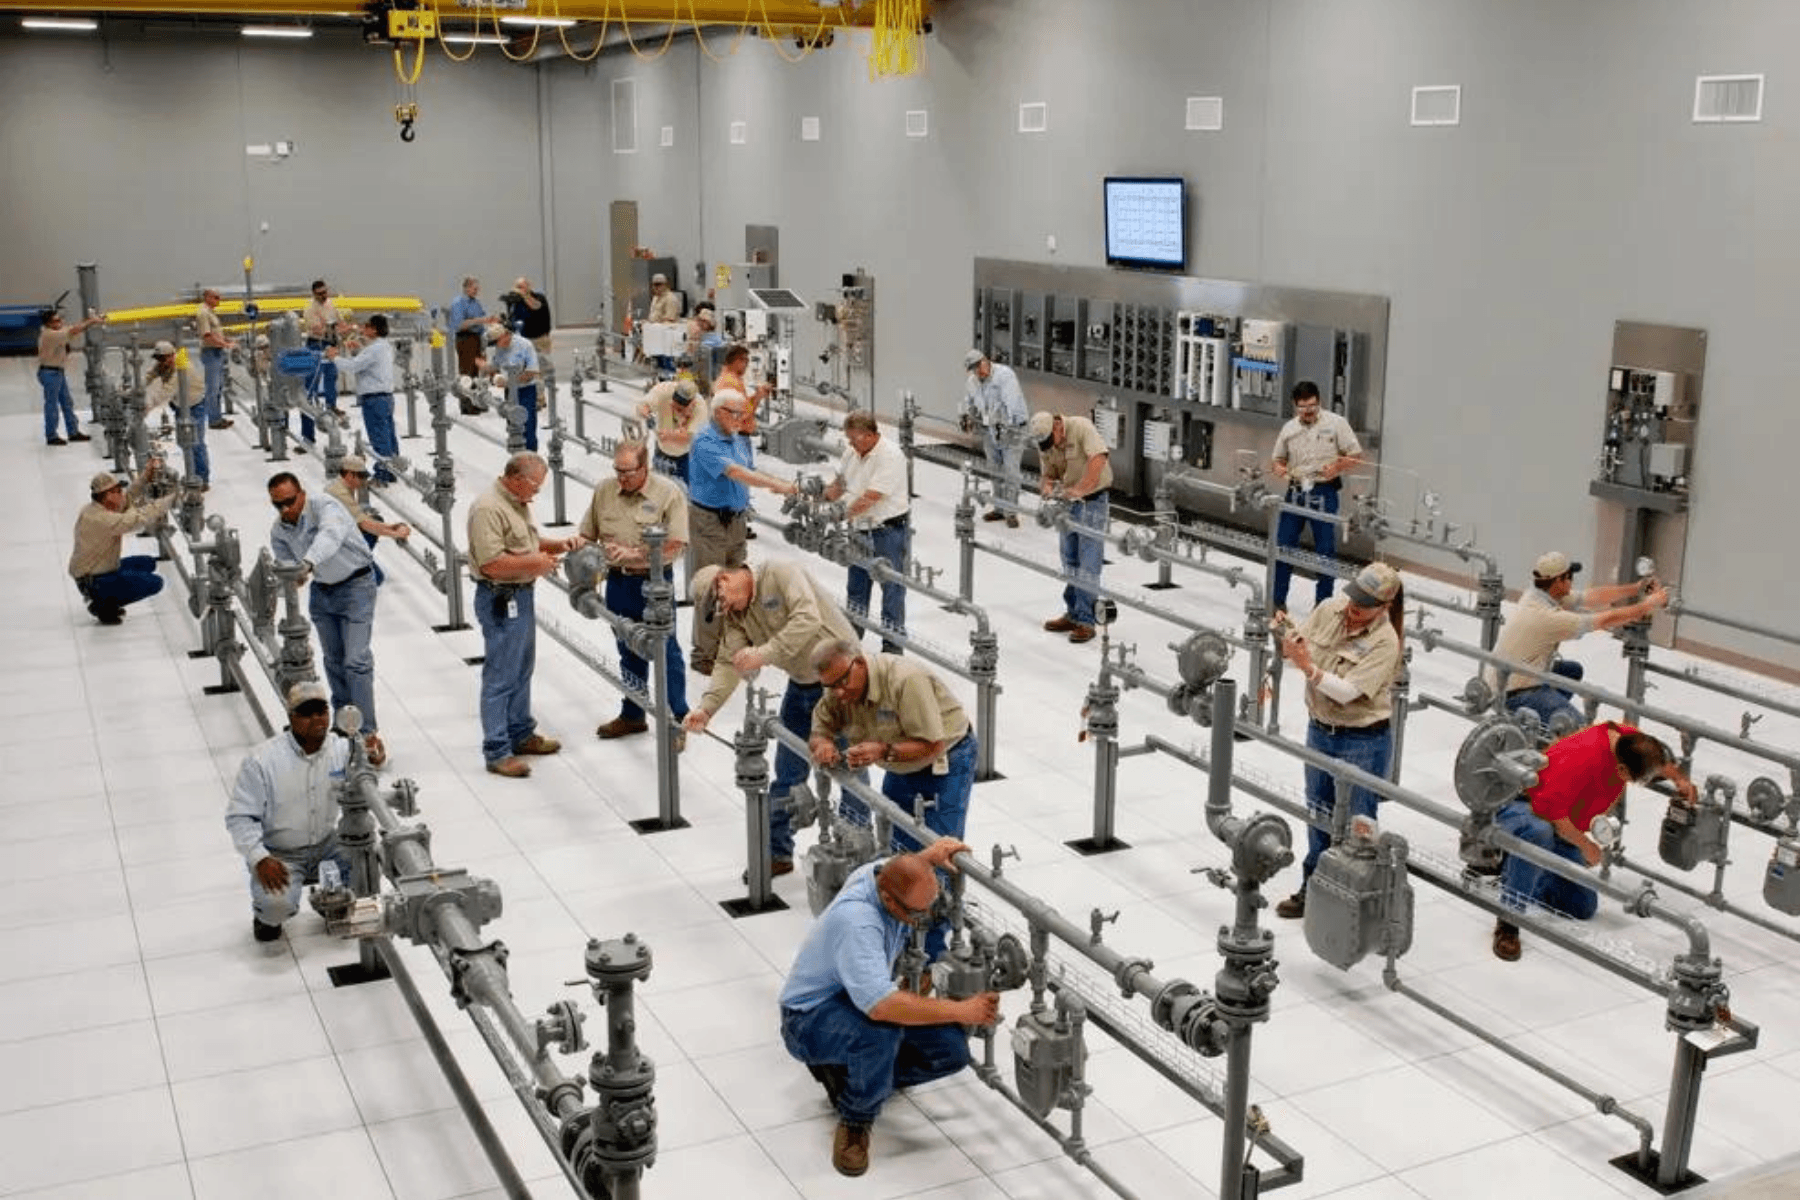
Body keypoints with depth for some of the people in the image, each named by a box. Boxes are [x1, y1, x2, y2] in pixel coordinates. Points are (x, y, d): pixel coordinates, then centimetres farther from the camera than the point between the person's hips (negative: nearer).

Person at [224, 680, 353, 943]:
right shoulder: (262, 760, -17)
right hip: (280, 854, -4)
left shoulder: (342, 749, -6)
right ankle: (266, 915, 11)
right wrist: (260, 860, -26)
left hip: (327, 845, 4)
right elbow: (239, 817, -13)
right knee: (277, 903, -31)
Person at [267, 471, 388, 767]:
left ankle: (368, 733, -10)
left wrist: (308, 563, -63)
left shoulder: (324, 507, -25)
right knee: (333, 660, 14)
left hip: (356, 584, -6)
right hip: (321, 590, 7)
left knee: (356, 660, -13)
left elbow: (330, 534, -46)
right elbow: (285, 565, 0)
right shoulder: (278, 531, -4)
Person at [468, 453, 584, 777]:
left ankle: (521, 734, 34)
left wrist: (561, 544, 7)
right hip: (500, 600, -10)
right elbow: (492, 564, -26)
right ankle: (497, 751, 2)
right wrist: (535, 563, -18)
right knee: (500, 675, -4)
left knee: (522, 669, 20)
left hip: (521, 594, 10)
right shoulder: (488, 508, -21)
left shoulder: (518, 502, 11)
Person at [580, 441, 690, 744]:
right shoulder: (604, 490, 4)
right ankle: (632, 715, 31)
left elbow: (676, 544, -16)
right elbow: (587, 536, 13)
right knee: (629, 652, 17)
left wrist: (635, 554, -22)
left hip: (654, 582, -5)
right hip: (617, 581, 5)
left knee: (666, 651, 0)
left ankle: (677, 721, 9)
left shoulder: (668, 493, -10)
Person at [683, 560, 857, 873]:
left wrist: (765, 653, -40)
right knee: (787, 774, 10)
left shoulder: (781, 574, -19)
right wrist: (706, 707, -23)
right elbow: (729, 664, -7)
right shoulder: (734, 615, 2)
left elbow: (808, 619, -33)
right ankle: (777, 853, 22)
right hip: (801, 685, 7)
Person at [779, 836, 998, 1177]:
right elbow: (880, 1006, -46)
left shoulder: (885, 873, -11)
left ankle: (844, 1072, 11)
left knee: (951, 1050, -8)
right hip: (810, 1017, -8)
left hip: (863, 999, 9)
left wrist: (928, 855, -4)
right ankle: (855, 1121, -12)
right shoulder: (856, 921, -36)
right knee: (881, 1029, -40)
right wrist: (961, 1011, -39)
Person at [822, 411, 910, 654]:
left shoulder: (890, 456, -22)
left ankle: (892, 644, 10)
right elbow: (839, 484, 18)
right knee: (857, 584, 19)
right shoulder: (852, 453, 4)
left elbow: (870, 497, -25)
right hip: (862, 530, 8)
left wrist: (842, 514, -19)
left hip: (890, 529, -8)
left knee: (892, 588, 0)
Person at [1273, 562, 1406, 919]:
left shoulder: (1385, 642, -22)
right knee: (1318, 816, 20)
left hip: (1363, 743, -6)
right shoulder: (1330, 610, -5)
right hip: (1320, 729, 6)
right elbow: (1299, 644, 1)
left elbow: (1348, 691, -27)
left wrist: (1309, 667, -37)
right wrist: (1288, 644, -22)